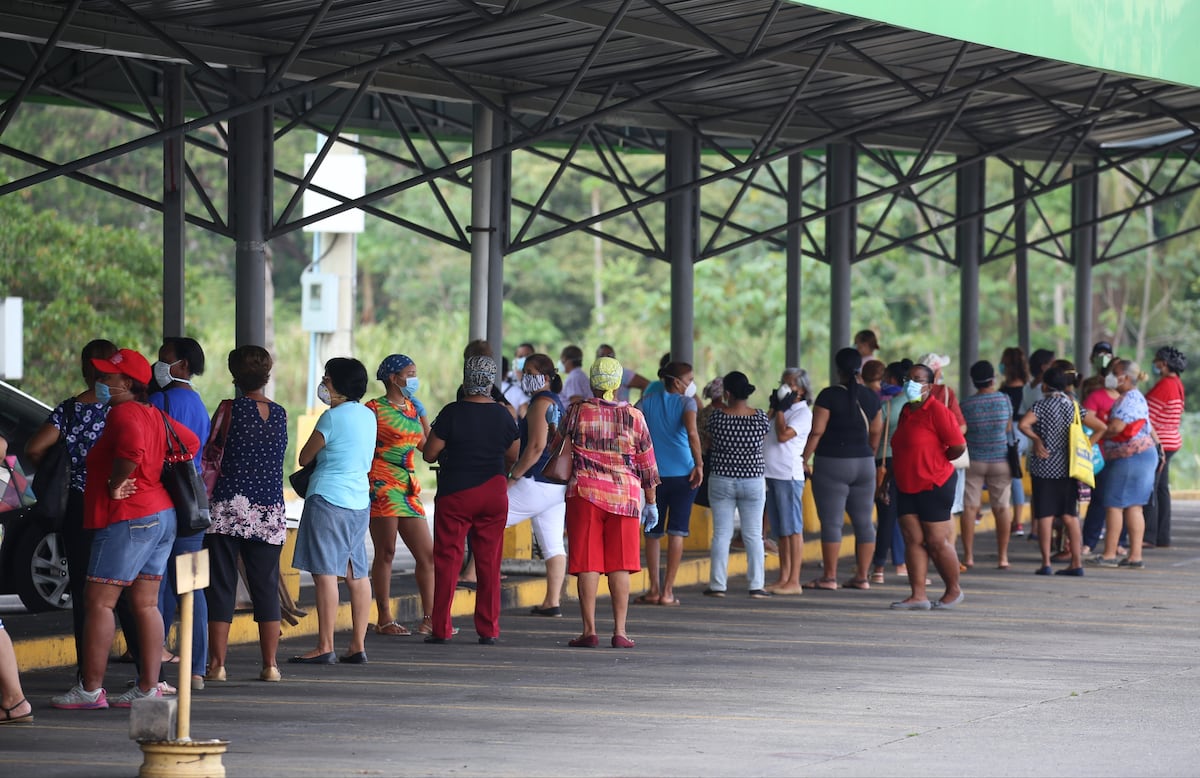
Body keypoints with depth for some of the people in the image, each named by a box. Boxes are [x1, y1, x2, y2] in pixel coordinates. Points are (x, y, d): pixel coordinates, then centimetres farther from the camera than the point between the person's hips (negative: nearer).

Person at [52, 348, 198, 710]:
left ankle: (90, 690, -7)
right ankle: (149, 687, 8)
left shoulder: (123, 413, -13)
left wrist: (116, 485, -19)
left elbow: (132, 449, -33)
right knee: (146, 604, 10)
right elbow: (190, 442, 28)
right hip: (162, 515, 10)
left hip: (128, 518, -10)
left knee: (99, 601, -6)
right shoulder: (154, 414, 15)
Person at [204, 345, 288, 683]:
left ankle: (217, 664, -1)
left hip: (229, 509, -3)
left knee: (222, 587, 1)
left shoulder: (230, 410, -4)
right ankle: (270, 664, 9)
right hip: (270, 512, 3)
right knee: (266, 588, 9)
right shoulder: (281, 414, 7)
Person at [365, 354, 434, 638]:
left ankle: (429, 618, 8)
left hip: (409, 488, 8)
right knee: (385, 552, -4)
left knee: (427, 553, 3)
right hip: (382, 484, -8)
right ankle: (384, 619, 2)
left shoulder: (411, 408, 16)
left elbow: (425, 446, 26)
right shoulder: (375, 409, -6)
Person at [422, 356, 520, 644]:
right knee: (489, 562, 8)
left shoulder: (452, 413, -11)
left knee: (447, 559, 2)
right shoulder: (503, 415, 1)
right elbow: (513, 456, 11)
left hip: (455, 494, -3)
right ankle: (488, 629, 8)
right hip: (494, 494, 3)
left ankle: (441, 628, -1)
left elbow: (429, 454, -8)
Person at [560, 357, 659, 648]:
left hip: (585, 493, -1)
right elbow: (647, 464, 8)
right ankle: (620, 632, 2)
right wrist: (651, 502, 15)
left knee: (587, 564, 1)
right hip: (625, 495, 1)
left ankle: (589, 630, -2)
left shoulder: (578, 412, -1)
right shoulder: (634, 416, 3)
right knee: (620, 565, 4)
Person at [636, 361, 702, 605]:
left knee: (653, 532, 11)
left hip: (653, 474, 3)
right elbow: (692, 433, -20)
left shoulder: (646, 403, 8)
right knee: (676, 531, 2)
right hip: (682, 473, -3)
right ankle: (668, 591, 0)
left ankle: (654, 589, 9)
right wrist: (699, 465, -16)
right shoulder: (686, 403, -3)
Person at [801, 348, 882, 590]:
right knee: (863, 522, 9)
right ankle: (862, 576, 10)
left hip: (832, 463, -5)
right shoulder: (871, 397, 6)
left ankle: (829, 577, -3)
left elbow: (817, 431, -13)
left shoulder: (829, 395, -11)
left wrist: (805, 459, -6)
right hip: (864, 463, 5)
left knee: (831, 522, -3)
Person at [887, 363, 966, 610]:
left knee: (937, 542, -1)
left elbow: (959, 446, -15)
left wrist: (938, 461, 1)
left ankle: (954, 590, 15)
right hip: (907, 487, 8)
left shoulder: (937, 411, -13)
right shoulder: (906, 411, 12)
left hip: (933, 486, -8)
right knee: (913, 540, 1)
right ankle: (918, 595, 1)